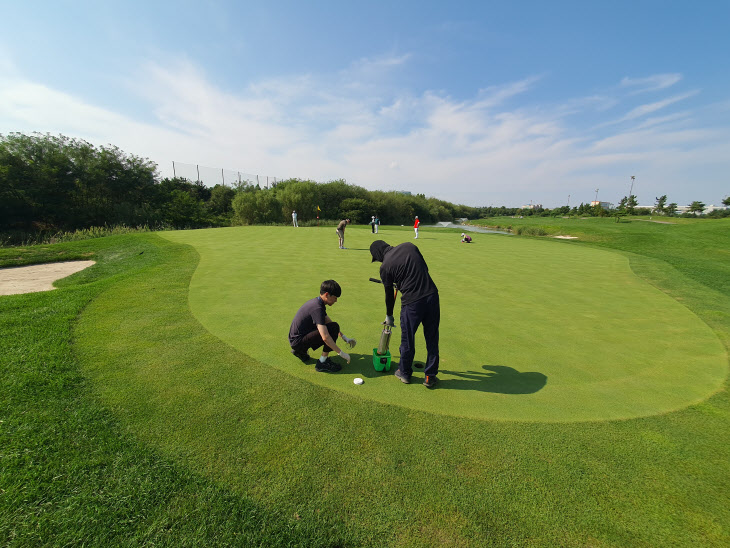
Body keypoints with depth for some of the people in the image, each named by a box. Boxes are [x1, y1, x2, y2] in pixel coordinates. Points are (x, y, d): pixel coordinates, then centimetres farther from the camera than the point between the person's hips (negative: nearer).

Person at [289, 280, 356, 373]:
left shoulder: (316, 302, 7)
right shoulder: (317, 308, -23)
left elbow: (328, 322, 18)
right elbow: (325, 337, -30)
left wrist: (345, 338, 16)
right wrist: (341, 353, -20)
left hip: (295, 339, 10)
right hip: (298, 341, -10)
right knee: (334, 328, -20)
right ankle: (322, 363, -8)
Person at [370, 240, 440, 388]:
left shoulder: (385, 267, -4)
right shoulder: (409, 246, 8)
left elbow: (389, 294, 5)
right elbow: (425, 268, 15)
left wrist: (389, 316, 20)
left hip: (412, 303, -4)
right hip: (432, 295, 5)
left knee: (407, 340, 16)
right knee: (432, 339, 16)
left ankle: (405, 373, 37)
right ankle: (430, 376, 30)